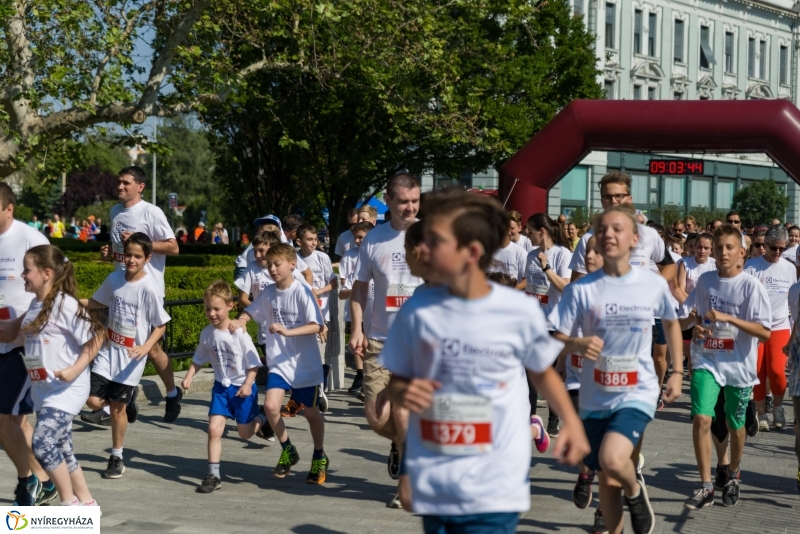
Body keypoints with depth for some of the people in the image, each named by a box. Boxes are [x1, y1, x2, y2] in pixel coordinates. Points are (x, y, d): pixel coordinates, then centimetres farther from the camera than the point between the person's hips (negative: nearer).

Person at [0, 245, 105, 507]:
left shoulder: (64, 304, -16)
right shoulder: (35, 305, 9)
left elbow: (95, 336, -16)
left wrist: (75, 370, -22)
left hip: (66, 389, -9)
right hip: (43, 390, 9)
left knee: (44, 443, -16)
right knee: (61, 449, 13)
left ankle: (69, 503, 0)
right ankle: (86, 502, 26)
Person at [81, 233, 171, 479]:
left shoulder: (149, 288, -16)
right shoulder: (114, 279, -1)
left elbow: (161, 325, -10)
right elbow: (97, 302, 17)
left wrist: (145, 347, -24)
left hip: (131, 356, -4)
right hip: (109, 350, 5)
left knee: (116, 407, 3)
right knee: (94, 401, -4)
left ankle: (116, 459, 19)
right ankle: (128, 398, 28)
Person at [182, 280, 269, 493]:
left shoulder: (239, 333, -18)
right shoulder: (207, 333, -4)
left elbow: (253, 363, -13)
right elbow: (199, 360, 10)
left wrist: (248, 384, -22)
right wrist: (189, 377, -3)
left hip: (242, 388, -3)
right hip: (221, 387, 3)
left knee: (245, 433, 8)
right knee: (214, 429, -8)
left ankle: (262, 419, 42)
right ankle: (213, 475, 1)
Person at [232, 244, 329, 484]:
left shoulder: (302, 292, -14)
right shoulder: (268, 293, 0)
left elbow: (317, 326, -20)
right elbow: (250, 312, 13)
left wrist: (287, 331, -32)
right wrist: (240, 321, -10)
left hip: (305, 363, -3)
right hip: (279, 362, 3)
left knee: (311, 412, 9)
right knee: (270, 405, -14)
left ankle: (319, 458, 33)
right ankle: (288, 451, 11)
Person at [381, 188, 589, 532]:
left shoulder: (520, 312, -7)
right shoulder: (417, 311, -2)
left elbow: (542, 371, 11)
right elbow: (395, 384, 7)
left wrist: (571, 421, 1)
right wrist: (403, 394, -15)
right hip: (432, 487, 3)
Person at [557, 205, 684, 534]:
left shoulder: (654, 284, -4)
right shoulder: (581, 289, -7)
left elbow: (671, 324, 14)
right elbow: (558, 339, -7)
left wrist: (677, 373, 10)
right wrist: (577, 344, -28)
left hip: (638, 392, -2)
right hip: (596, 396, 2)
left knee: (612, 459, -26)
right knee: (607, 479, 13)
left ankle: (636, 492, 7)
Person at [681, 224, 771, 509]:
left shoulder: (751, 286, -12)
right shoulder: (705, 280, 1)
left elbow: (765, 332, -18)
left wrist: (728, 318, -26)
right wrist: (697, 327, -5)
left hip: (739, 365, -2)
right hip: (707, 361, 2)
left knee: (735, 425, 13)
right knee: (701, 419, -13)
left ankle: (733, 475, 39)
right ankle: (706, 486, -5)